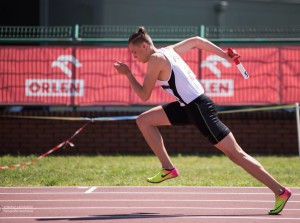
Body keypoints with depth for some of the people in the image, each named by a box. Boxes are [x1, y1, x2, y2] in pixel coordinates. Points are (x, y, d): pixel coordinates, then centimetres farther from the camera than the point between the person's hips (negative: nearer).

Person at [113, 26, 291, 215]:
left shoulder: (156, 60, -14)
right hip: (189, 106, 10)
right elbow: (196, 41, 23)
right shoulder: (169, 51, 12)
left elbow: (144, 96, -8)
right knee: (144, 121, 10)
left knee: (235, 154, -6)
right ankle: (168, 169, 10)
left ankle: (280, 191, -3)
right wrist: (225, 55, 26)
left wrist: (128, 74, 2)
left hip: (199, 108, -10)